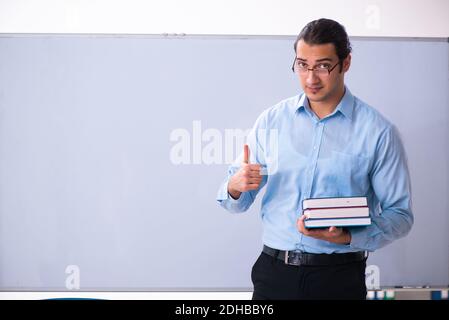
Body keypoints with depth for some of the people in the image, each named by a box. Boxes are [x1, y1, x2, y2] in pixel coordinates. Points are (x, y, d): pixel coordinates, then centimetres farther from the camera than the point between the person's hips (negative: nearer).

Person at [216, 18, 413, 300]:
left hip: (340, 276, -2)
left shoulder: (379, 131, -5)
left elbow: (400, 215, -4)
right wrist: (236, 187, -16)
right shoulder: (272, 120, 3)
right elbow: (236, 202, 6)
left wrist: (347, 237, -19)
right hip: (274, 270, 2)